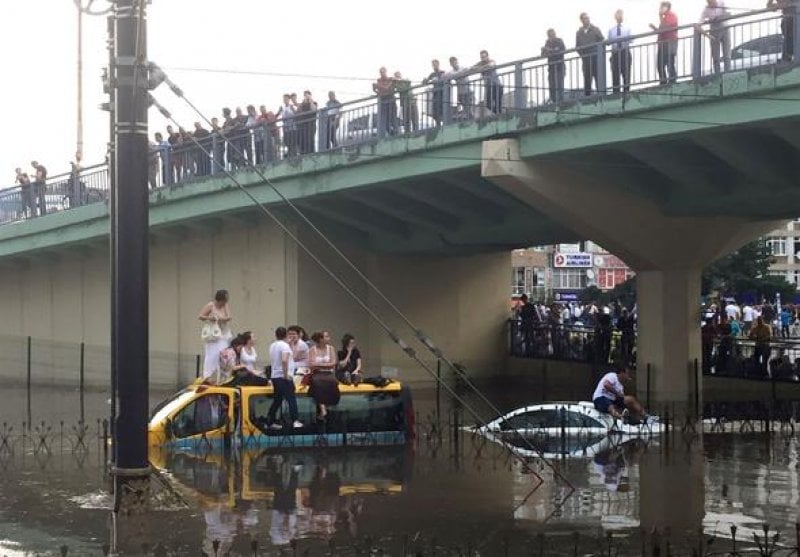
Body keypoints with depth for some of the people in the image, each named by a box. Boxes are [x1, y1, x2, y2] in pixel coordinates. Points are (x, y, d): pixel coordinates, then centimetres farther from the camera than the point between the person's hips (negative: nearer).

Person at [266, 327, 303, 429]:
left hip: (274, 376, 8)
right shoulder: (285, 345, -12)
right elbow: (284, 360, -25)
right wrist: (286, 374, -19)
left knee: (277, 400, 13)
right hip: (283, 377, -8)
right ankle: (294, 421, -9)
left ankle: (270, 422, 13)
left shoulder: (272, 346, 12)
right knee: (291, 399, -4)